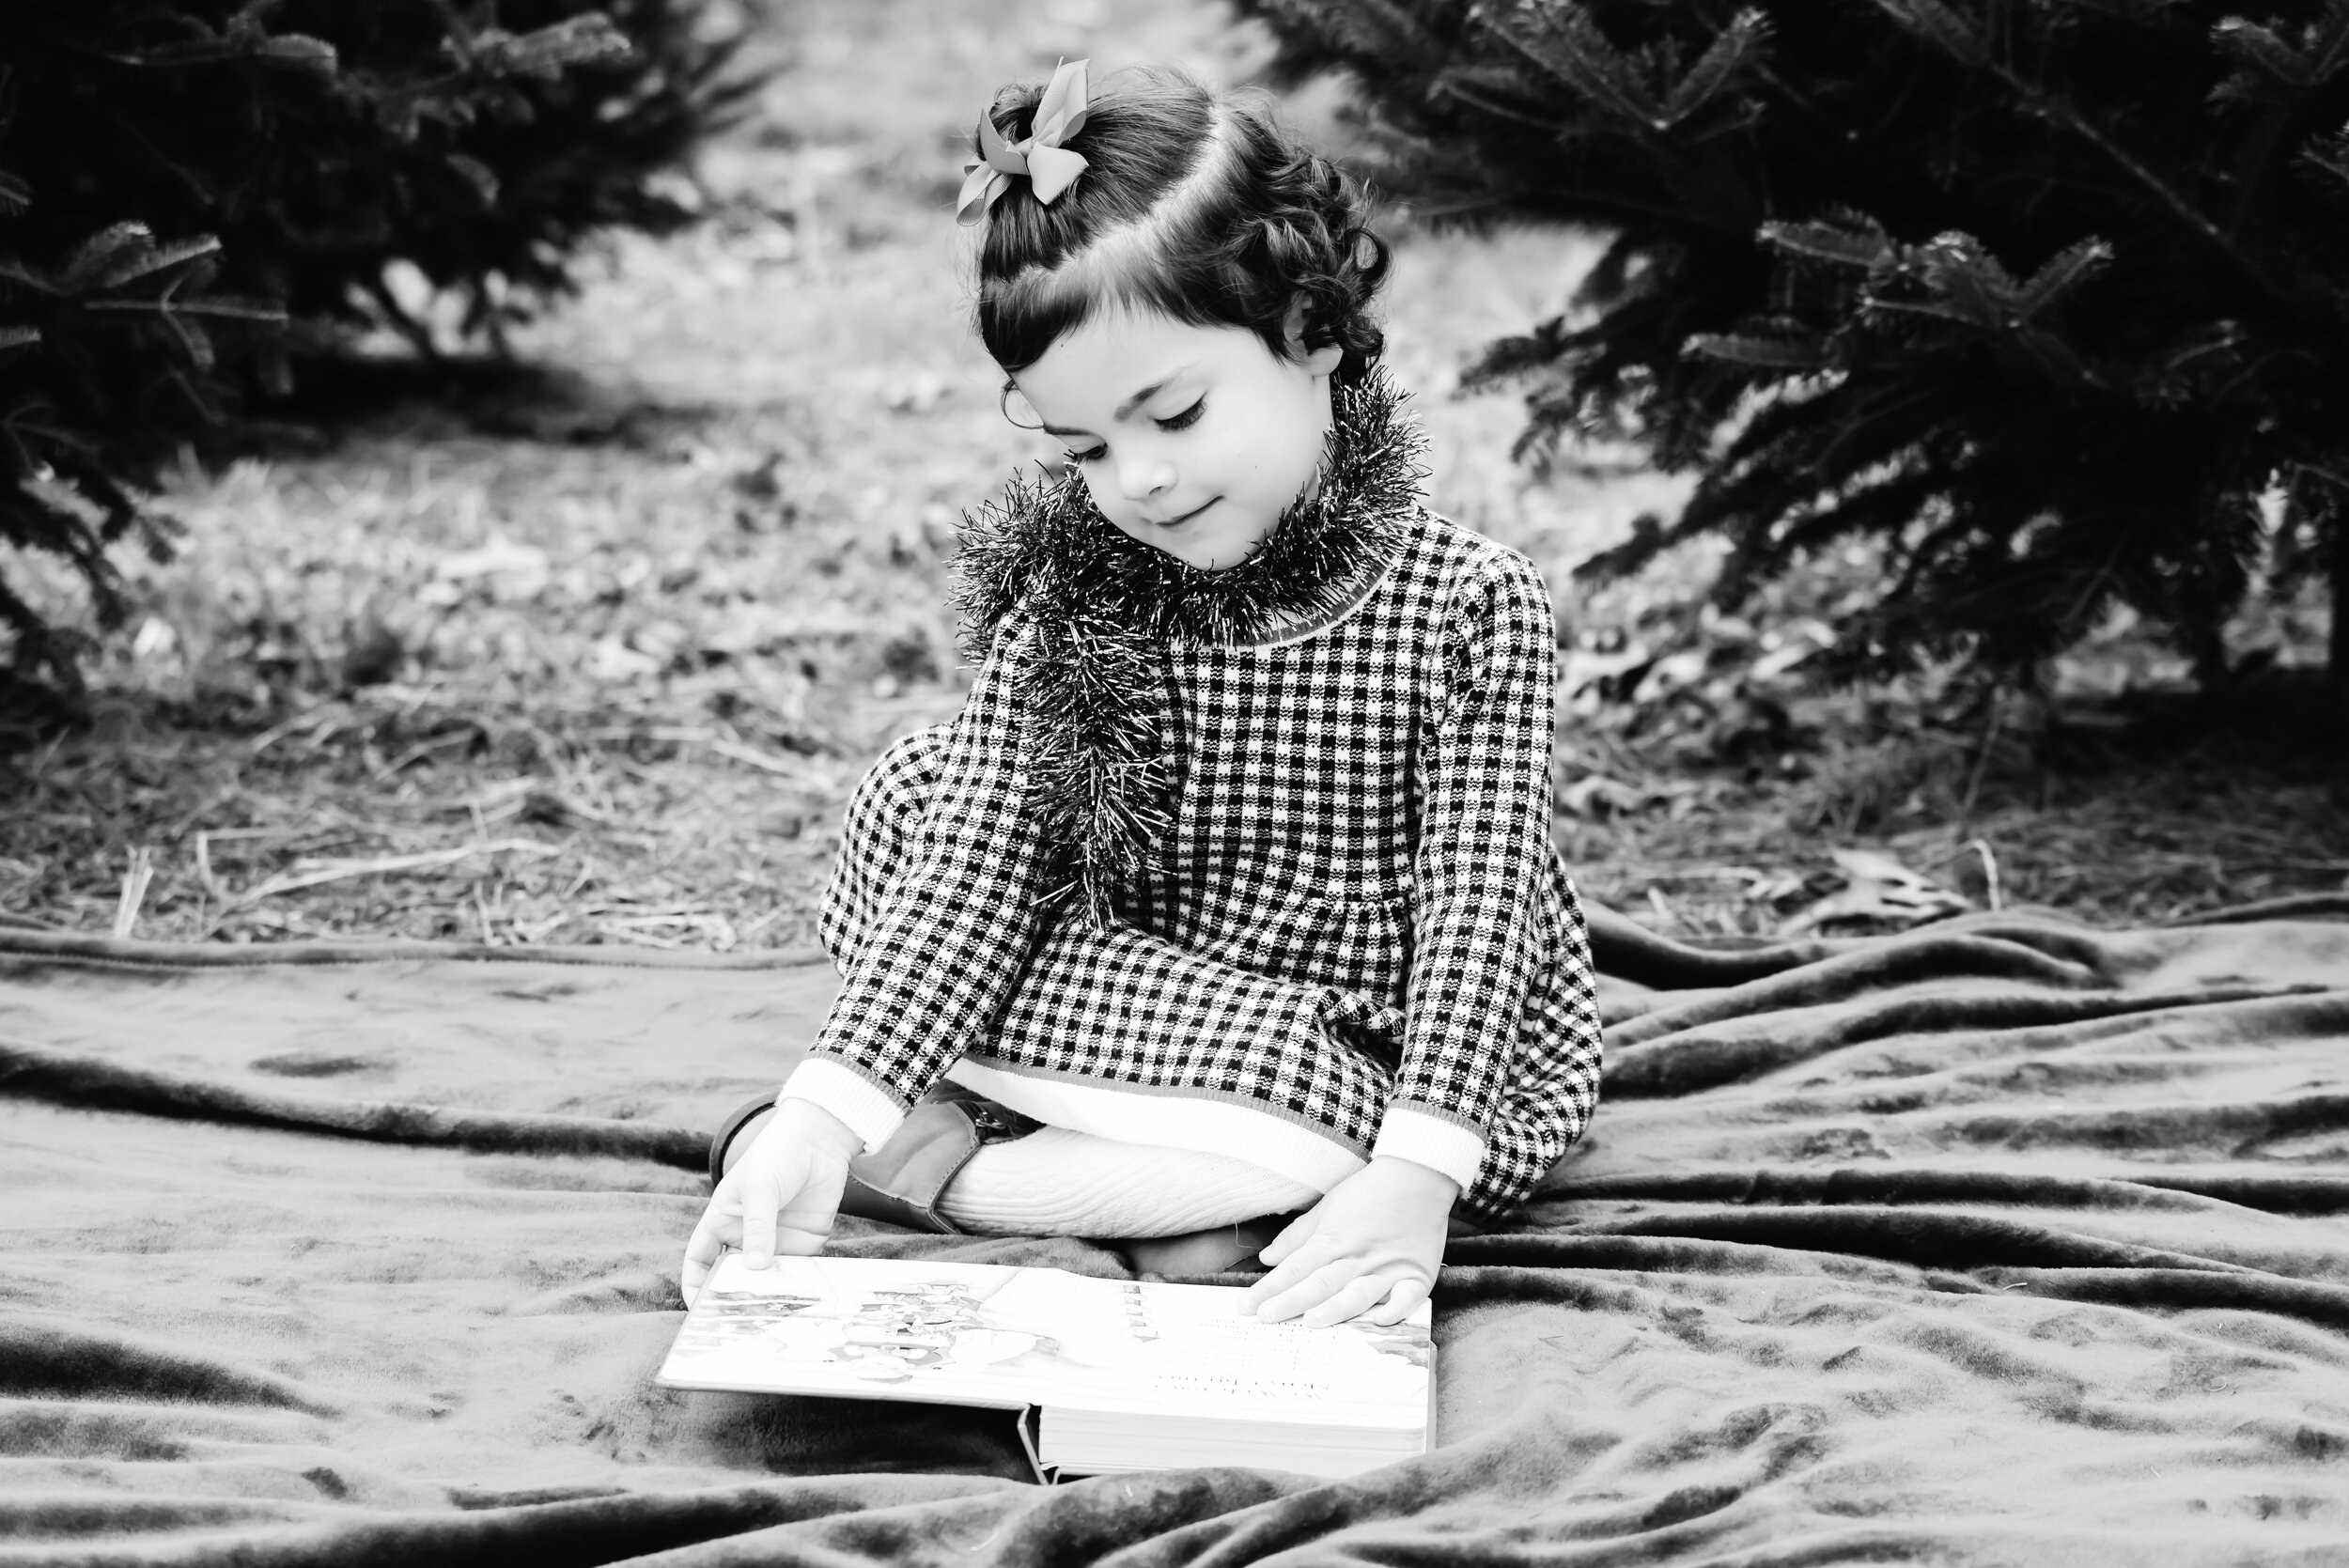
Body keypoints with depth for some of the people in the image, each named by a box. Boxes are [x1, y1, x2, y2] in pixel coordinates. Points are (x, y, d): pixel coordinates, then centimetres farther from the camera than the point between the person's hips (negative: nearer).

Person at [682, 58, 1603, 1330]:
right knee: (912, 791, -10)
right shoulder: (1064, 592, -9)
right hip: (1153, 1014, 3)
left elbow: (1473, 908, -21)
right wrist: (827, 1111, -29)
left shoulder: (1468, 604, -17)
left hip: (1377, 1080, -3)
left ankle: (943, 1162, -13)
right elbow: (983, 863, -16)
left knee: (1294, 1143, -37)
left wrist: (1413, 1178, -34)